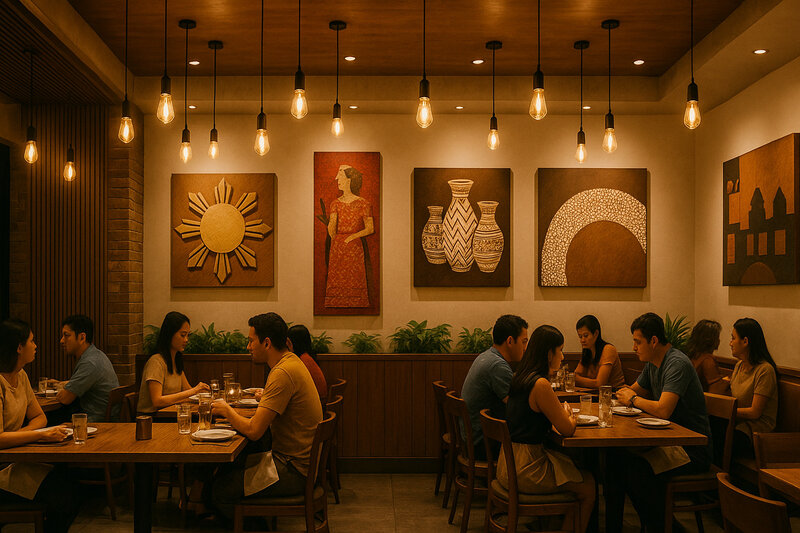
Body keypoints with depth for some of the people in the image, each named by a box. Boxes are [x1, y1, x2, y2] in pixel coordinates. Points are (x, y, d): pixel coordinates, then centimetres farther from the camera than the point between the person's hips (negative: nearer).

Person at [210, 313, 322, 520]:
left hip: (294, 471, -10)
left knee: (219, 490, -9)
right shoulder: (291, 360, 9)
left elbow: (254, 431, -23)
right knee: (228, 465, 17)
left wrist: (227, 411, -6)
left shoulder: (283, 373, -24)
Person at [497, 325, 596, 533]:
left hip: (508, 464, 9)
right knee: (588, 486, 11)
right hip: (526, 469, -9)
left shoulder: (520, 378, 7)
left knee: (570, 467, 28)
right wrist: (569, 416, 5)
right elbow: (567, 430, -15)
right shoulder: (540, 385, -21)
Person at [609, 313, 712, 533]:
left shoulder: (677, 364, -19)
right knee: (614, 455, -8)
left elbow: (663, 410, -29)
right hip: (668, 439, 9)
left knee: (637, 469, -29)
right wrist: (626, 394, -1)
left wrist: (633, 400, -11)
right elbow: (633, 391, 25)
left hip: (693, 449, -9)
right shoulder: (652, 363, 11)